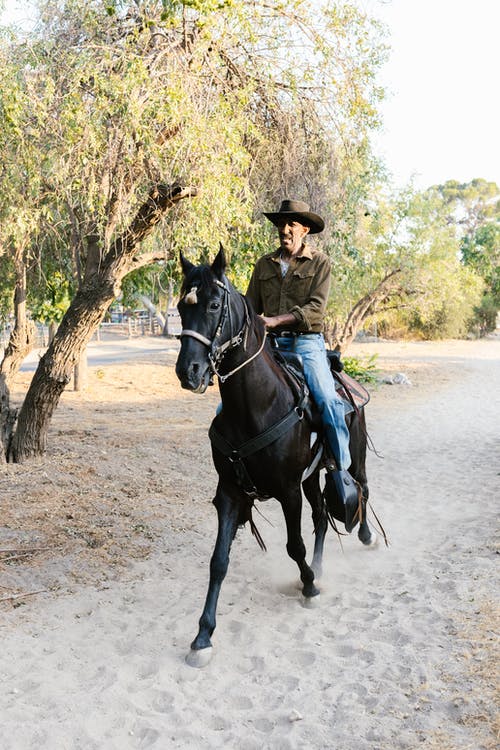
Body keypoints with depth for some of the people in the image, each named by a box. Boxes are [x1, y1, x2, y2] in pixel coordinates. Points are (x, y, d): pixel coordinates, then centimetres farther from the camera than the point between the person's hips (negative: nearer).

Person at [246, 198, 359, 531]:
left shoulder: (320, 263, 5)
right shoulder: (264, 265, 16)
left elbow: (315, 309, -7)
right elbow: (251, 307, 17)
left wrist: (275, 320, -19)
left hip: (306, 341, -4)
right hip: (269, 343, 4)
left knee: (327, 400, -27)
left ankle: (342, 473, -20)